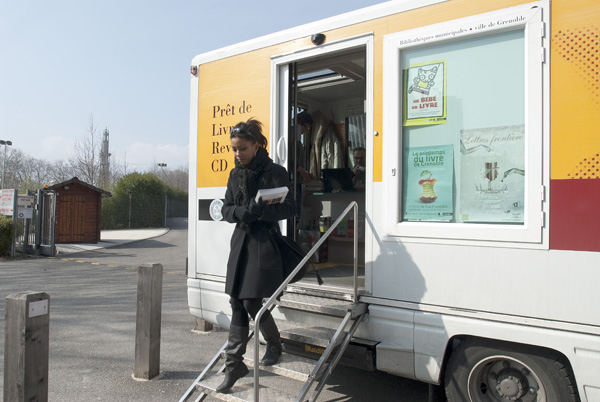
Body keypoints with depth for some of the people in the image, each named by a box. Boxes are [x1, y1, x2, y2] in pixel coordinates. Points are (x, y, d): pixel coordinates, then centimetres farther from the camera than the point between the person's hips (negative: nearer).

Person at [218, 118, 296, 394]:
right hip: (240, 241, 6)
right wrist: (240, 212, -11)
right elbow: (226, 209, 12)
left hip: (264, 244, -6)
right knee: (237, 304, 6)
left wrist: (260, 211, -24)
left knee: (252, 302, -4)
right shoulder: (235, 174, 12)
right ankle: (234, 365, 14)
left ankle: (274, 344, 25)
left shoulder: (275, 172, -6)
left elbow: (290, 209, -10)